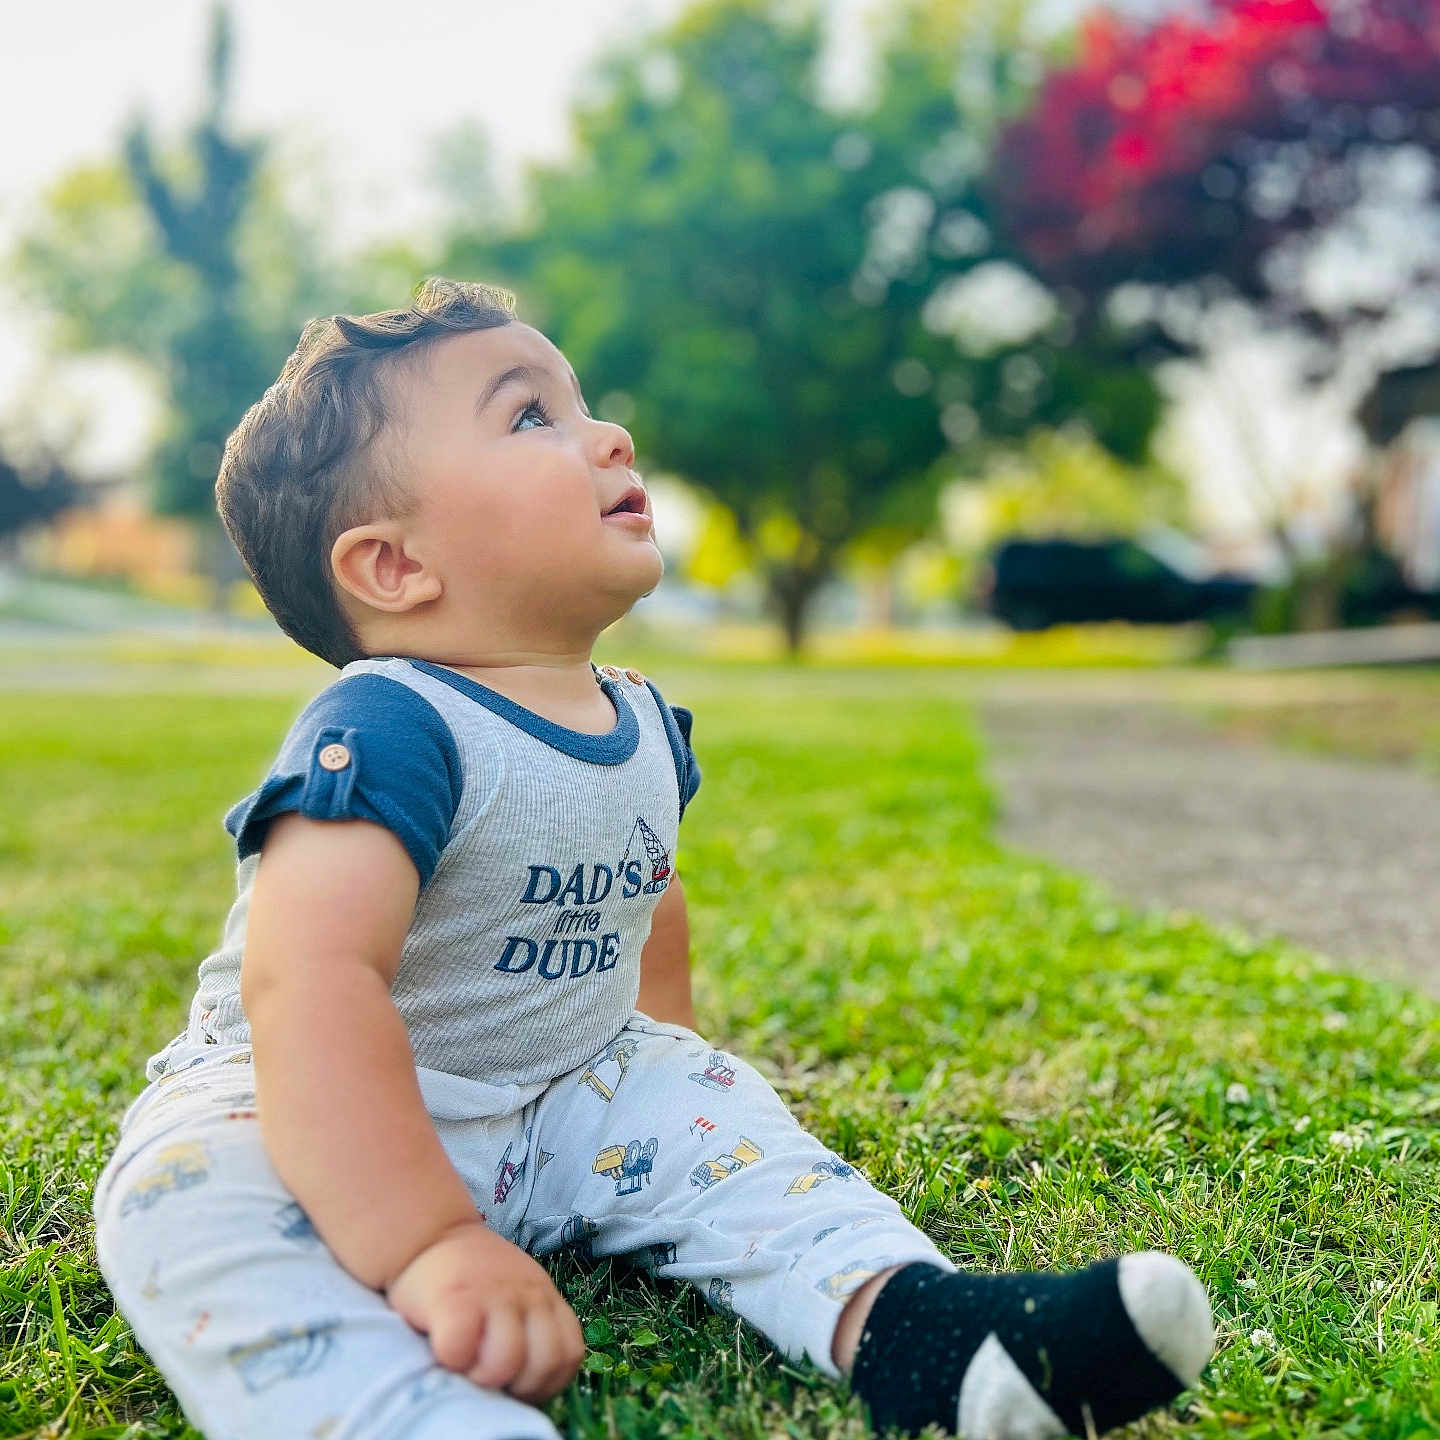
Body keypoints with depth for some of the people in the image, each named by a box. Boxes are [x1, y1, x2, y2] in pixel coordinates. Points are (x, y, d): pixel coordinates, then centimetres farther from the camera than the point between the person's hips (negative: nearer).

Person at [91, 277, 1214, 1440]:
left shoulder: (645, 728, 1)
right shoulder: (387, 731, -26)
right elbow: (311, 981, -39)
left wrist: (670, 1054, 24)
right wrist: (427, 1243, -45)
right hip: (299, 1108, -7)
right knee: (199, 1195, -33)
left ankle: (910, 1324, -18)